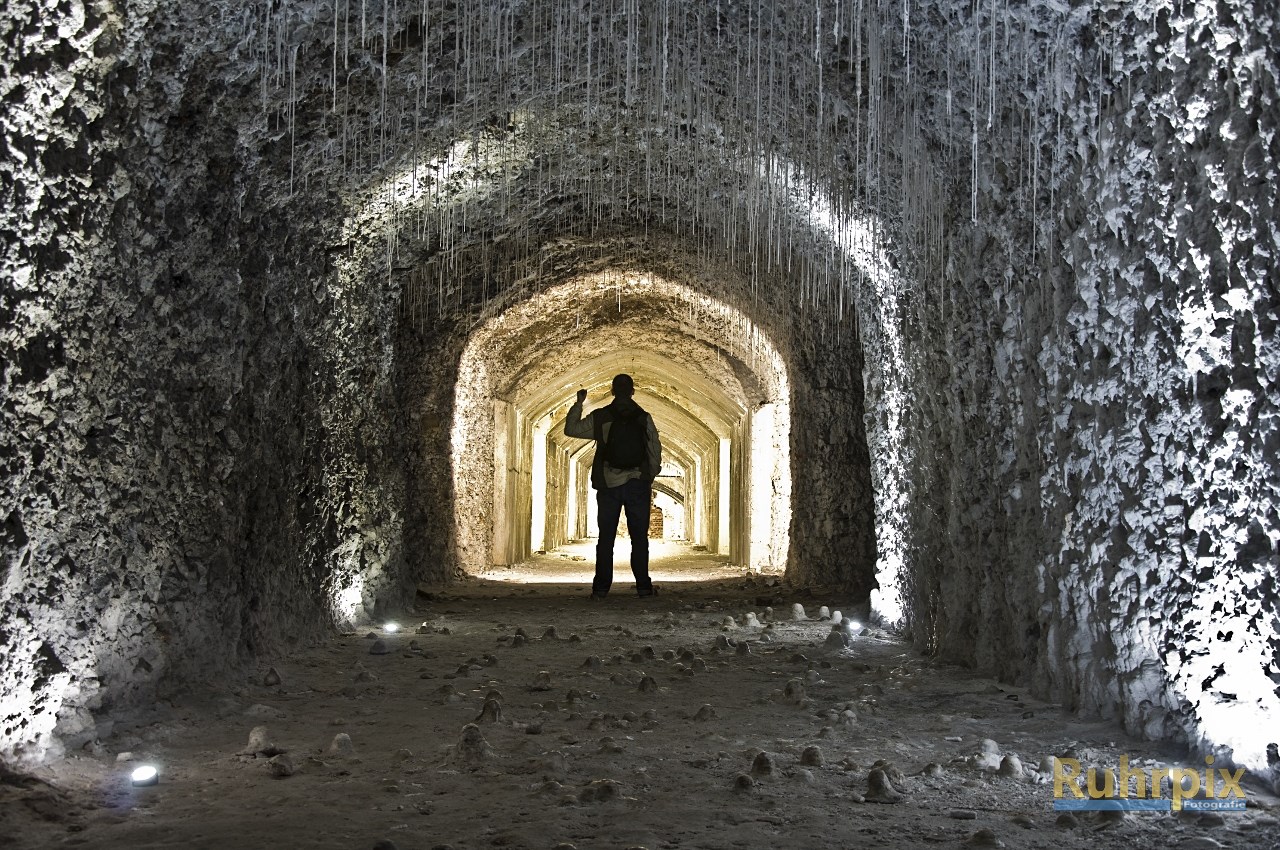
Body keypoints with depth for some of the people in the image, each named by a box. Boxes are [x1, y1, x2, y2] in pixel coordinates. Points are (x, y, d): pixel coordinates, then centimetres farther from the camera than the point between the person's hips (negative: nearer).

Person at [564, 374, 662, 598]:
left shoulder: (600, 417, 0)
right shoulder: (644, 418, 1)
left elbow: (570, 429, 7)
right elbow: (655, 451, 2)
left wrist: (578, 403, 14)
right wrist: (650, 478, 14)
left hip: (608, 485, 0)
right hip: (638, 484, 0)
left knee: (606, 538, 4)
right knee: (639, 538, 3)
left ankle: (601, 587, 2)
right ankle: (644, 586, 2)